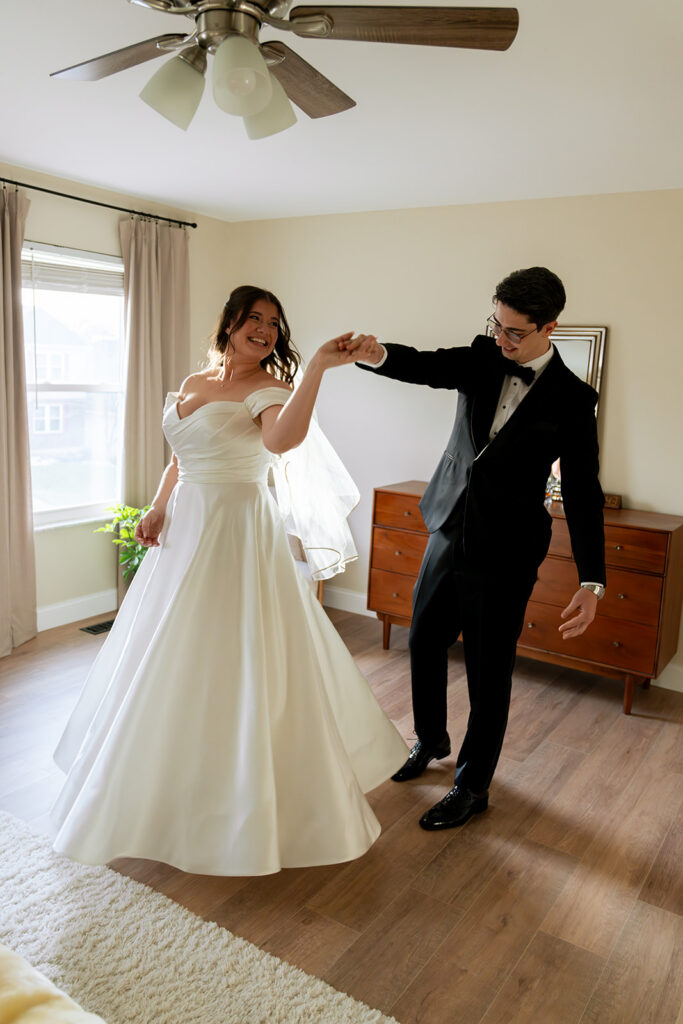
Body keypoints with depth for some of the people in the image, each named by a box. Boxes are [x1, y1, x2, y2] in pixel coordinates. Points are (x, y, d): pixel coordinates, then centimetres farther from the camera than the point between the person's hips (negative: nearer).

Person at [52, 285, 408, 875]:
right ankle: (170, 781, 40)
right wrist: (158, 510, 6)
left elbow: (281, 438, -34)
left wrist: (318, 367, -38)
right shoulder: (192, 385, 11)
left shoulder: (268, 390, -11)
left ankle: (239, 797, 20)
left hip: (238, 534, -7)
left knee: (232, 660, -1)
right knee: (169, 658, 17)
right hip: (185, 529, 7)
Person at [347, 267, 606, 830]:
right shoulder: (484, 358, 1)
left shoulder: (572, 399, -10)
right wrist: (377, 355, -37)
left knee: (489, 674, 6)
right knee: (424, 643, 18)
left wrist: (592, 582, -16)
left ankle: (472, 786, 27)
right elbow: (423, 366, -14)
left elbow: (583, 493, -10)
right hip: (448, 532, 5)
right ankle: (431, 740, 44)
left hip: (504, 556, -5)